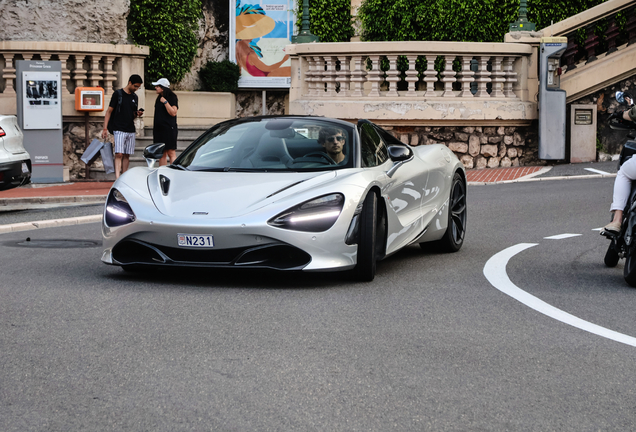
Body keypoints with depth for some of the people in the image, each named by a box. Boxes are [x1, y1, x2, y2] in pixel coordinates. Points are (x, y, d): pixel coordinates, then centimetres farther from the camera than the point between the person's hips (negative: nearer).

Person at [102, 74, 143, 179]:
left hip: (131, 130, 6)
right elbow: (109, 111, -3)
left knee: (127, 155, 6)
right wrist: (105, 129, -9)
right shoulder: (118, 94, -3)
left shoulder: (135, 97, 15)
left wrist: (137, 114, -1)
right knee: (119, 154, -14)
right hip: (119, 130, -6)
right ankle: (117, 178, -20)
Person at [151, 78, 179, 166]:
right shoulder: (159, 98, 17)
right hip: (159, 129, 8)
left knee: (171, 153, -9)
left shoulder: (172, 98, -6)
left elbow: (173, 113, -15)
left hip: (169, 129, -8)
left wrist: (165, 102, -17)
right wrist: (154, 126, 18)